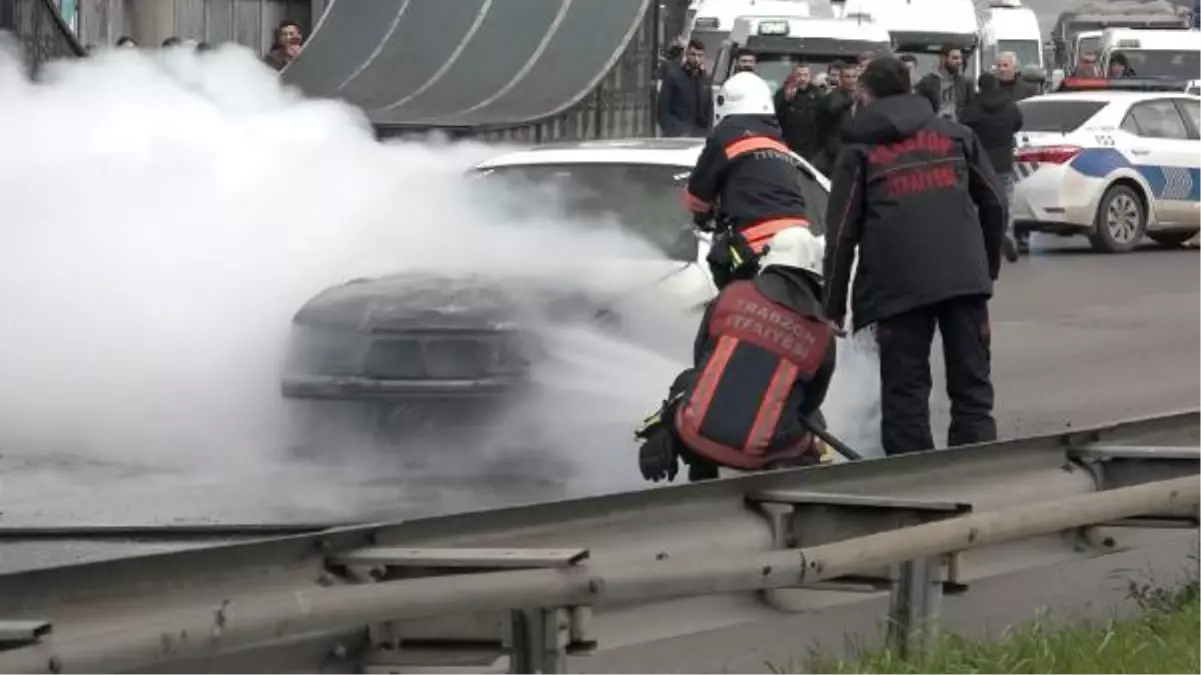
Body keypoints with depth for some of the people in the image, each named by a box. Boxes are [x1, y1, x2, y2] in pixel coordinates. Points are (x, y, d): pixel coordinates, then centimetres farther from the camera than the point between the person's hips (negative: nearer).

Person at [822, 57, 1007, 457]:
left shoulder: (860, 151, 11)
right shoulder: (955, 136, 18)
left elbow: (841, 235, 6)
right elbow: (993, 203, 15)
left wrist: (833, 308, 10)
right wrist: (988, 267, 26)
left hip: (899, 285, -2)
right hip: (965, 277, 2)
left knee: (905, 393, 2)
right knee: (972, 386, 6)